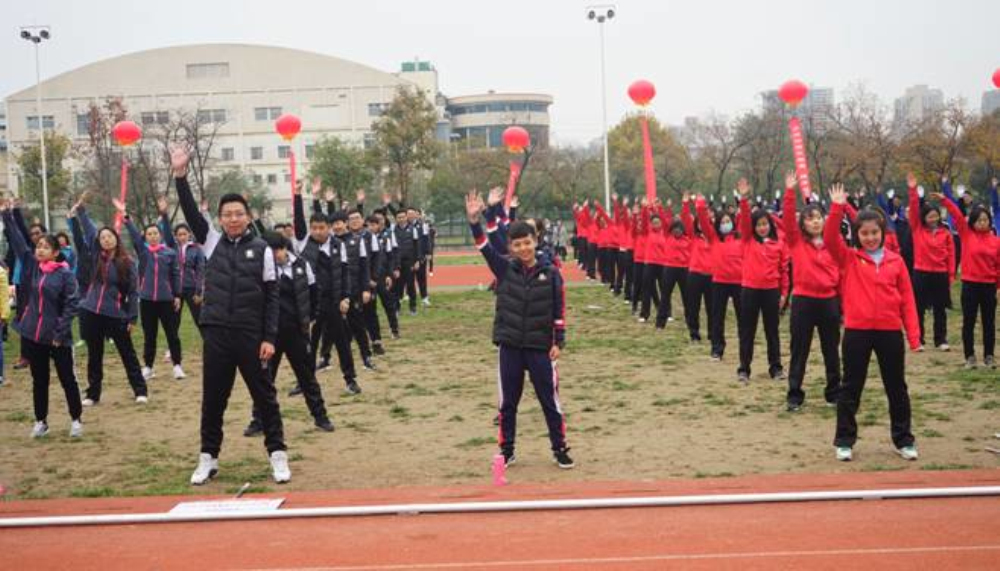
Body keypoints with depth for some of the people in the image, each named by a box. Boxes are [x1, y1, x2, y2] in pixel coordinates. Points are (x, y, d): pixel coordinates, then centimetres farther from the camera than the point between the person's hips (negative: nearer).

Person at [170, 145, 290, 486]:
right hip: (216, 333, 2)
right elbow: (191, 214, -4)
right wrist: (180, 175, -14)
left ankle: (277, 455, 14)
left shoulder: (262, 250, 0)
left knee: (264, 395, 5)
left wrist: (269, 338, -6)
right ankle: (208, 458, 20)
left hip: (251, 335, -2)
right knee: (213, 398, 9)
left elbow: (271, 297, -1)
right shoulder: (212, 242, 6)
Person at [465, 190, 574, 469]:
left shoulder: (550, 273, -4)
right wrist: (474, 220, -27)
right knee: (507, 402, 10)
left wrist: (558, 342, -5)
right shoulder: (504, 268, -1)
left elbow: (559, 312, -1)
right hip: (509, 346, 1)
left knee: (550, 401, 6)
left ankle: (560, 449, 19)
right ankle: (506, 451, 23)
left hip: (540, 347, -1)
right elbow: (484, 248, -14)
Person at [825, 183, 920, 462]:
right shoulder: (848, 258, 1)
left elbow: (907, 299, 4)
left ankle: (904, 440, 23)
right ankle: (844, 441, 14)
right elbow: (830, 238, -16)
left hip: (890, 331, 2)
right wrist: (837, 207, -24)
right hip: (857, 331, -1)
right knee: (851, 388, 6)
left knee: (896, 387, 11)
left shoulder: (895, 261, 4)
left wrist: (913, 335, -1)